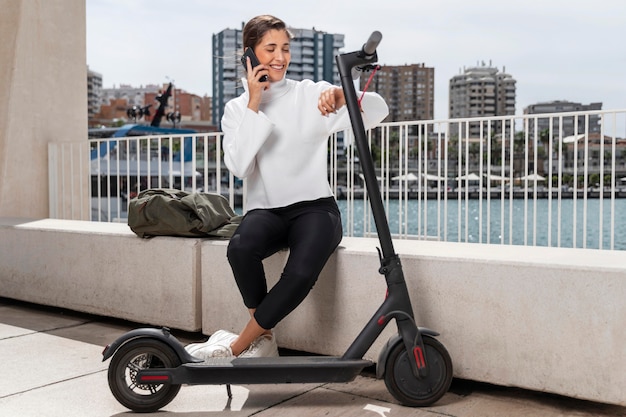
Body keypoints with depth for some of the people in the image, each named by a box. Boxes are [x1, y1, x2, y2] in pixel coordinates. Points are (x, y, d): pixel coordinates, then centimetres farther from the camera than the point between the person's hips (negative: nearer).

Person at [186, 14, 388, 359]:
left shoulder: (311, 94, 6)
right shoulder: (237, 108, 10)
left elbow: (378, 111, -5)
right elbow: (238, 167, -7)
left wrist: (341, 95, -25)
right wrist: (253, 105, -8)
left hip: (314, 207, -1)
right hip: (265, 210, 1)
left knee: (301, 272, -32)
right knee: (241, 246, -34)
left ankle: (237, 346, -13)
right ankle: (263, 341, -13)